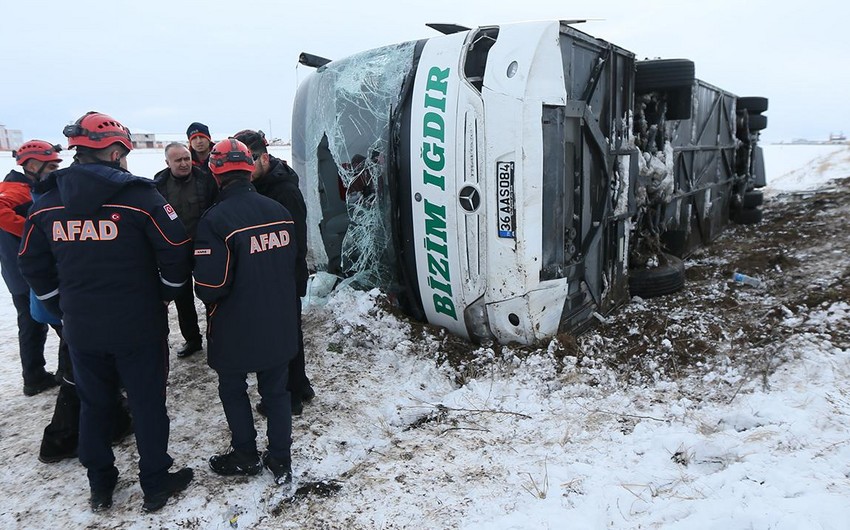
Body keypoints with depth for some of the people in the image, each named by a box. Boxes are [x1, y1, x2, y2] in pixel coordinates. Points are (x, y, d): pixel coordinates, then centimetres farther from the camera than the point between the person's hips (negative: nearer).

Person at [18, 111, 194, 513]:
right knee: (147, 404, 10)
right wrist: (165, 294, 3)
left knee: (93, 404, 20)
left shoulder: (46, 203, 1)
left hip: (80, 329, 4)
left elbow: (32, 265, 8)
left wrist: (62, 309, 17)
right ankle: (156, 486, 24)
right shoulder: (139, 196, -14)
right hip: (138, 326, -4)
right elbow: (176, 251, -13)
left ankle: (99, 487, 34)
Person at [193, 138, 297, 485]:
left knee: (233, 390, 19)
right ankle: (280, 460, 27)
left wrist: (208, 298, 0)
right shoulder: (279, 211, -4)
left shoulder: (216, 219, -22)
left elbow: (209, 284, -22)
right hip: (280, 326, 5)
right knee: (276, 390, 18)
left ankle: (246, 455, 32)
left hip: (235, 329, -4)